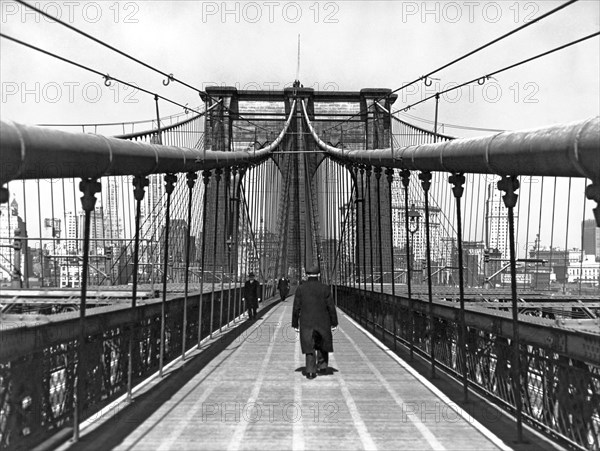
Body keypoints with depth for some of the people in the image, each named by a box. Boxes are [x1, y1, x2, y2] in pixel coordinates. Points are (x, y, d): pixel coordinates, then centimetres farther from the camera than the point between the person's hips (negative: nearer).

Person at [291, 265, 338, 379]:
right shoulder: (325, 288, -4)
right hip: (322, 322, 0)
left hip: (306, 323, 0)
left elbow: (296, 308, -2)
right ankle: (322, 365, 21)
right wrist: (334, 323, 3)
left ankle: (310, 371, -2)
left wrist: (295, 324, 5)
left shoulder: (300, 289, -2)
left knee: (309, 346, 4)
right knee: (322, 344, 21)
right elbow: (331, 307, -5)